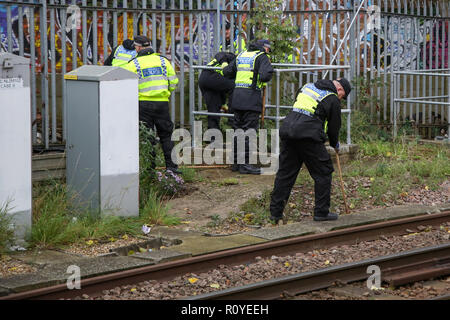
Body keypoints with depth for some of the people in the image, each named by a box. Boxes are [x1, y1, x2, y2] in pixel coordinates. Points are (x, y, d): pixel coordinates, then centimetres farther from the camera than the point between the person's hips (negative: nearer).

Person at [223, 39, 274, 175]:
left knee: (238, 129, 13)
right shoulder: (262, 57, -3)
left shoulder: (241, 55, 18)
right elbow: (265, 75, -19)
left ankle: (236, 162, 19)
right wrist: (268, 75, 3)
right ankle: (244, 164, -5)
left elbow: (227, 72, 21)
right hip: (252, 98, -7)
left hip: (237, 97, 7)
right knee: (249, 131, -4)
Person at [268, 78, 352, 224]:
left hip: (287, 129, 7)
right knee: (323, 172, 6)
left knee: (285, 173, 12)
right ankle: (321, 212, 8)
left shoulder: (308, 86, 23)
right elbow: (334, 126, 10)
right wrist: (335, 144, 29)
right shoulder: (333, 99, 4)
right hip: (308, 135, -7)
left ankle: (275, 212, 13)